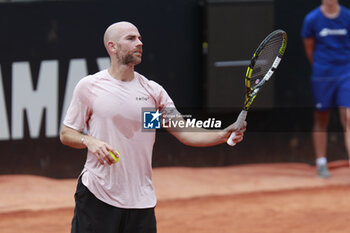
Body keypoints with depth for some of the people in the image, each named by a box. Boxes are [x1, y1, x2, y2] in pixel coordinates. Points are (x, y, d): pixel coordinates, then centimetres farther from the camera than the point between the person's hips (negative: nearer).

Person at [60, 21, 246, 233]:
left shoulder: (153, 91, 6)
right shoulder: (89, 86, 0)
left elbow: (185, 133, 0)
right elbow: (66, 134, 5)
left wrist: (223, 135, -16)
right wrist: (89, 141, -16)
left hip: (141, 200, 3)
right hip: (96, 197, -3)